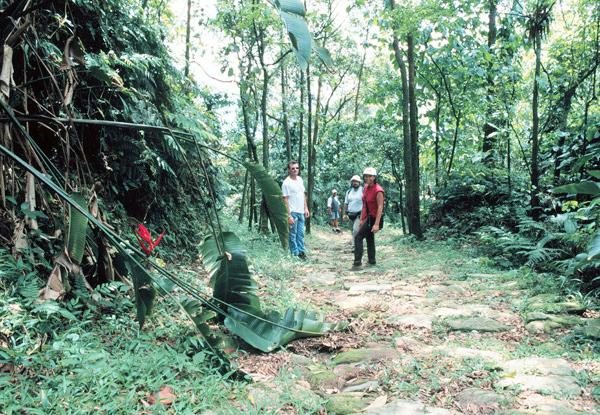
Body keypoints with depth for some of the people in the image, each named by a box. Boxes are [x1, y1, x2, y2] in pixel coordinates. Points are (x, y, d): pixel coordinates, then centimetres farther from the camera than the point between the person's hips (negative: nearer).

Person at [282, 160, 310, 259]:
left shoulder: (300, 179, 9)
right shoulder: (286, 183, -13)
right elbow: (285, 200, -15)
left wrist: (306, 208, 13)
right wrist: (289, 215, -19)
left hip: (301, 212, 7)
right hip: (293, 213, -7)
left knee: (301, 233, 13)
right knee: (293, 235, 1)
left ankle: (301, 251, 22)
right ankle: (295, 254, 8)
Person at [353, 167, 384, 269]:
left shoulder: (378, 190, -19)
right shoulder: (365, 188, 6)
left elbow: (380, 208, -23)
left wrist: (376, 224, -28)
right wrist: (362, 219, 12)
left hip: (374, 218, -9)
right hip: (367, 217, 9)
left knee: (358, 237, -13)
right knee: (369, 238, 17)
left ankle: (357, 262, -11)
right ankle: (372, 261, 29)